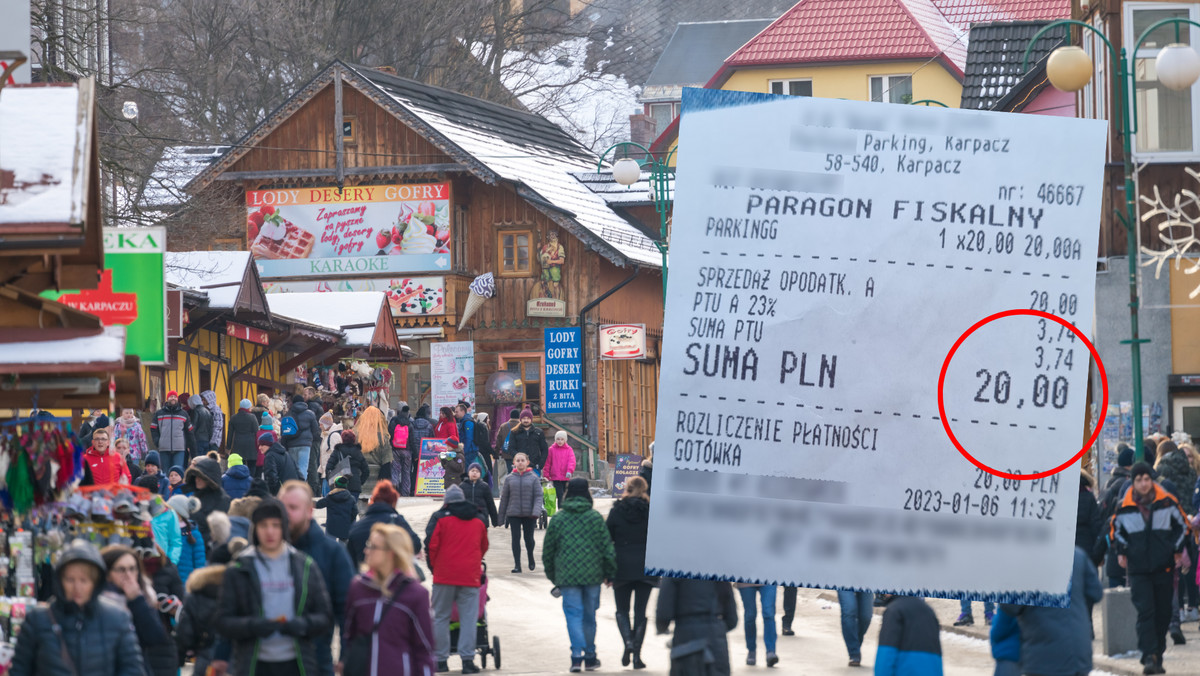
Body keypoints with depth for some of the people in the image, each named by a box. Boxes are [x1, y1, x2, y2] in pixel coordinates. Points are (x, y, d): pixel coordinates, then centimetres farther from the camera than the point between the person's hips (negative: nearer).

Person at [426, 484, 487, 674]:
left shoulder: (442, 521, 0)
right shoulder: (478, 523, 10)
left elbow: (432, 547, -2)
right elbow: (484, 547, 23)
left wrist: (434, 567, 15)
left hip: (444, 575, -2)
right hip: (470, 577, 2)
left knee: (441, 617, 7)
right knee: (468, 619, -1)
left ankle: (441, 660, 6)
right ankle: (467, 659, -10)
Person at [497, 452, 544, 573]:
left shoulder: (533, 478, 1)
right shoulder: (510, 479, 5)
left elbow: (538, 496, -3)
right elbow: (504, 498, 8)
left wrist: (536, 511, -18)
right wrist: (502, 517, 8)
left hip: (529, 514, -1)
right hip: (513, 513, 1)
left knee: (529, 538, 6)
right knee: (516, 538, -3)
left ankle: (531, 558, 34)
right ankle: (517, 564, 2)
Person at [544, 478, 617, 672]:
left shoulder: (558, 519, 1)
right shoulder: (596, 518, 0)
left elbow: (548, 550, 6)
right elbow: (607, 548, 1)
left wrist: (552, 575, 18)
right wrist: (609, 573, 11)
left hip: (567, 576, -1)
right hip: (592, 575, 1)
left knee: (574, 614, -2)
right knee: (589, 615, 12)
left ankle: (577, 655, -17)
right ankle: (590, 657, 20)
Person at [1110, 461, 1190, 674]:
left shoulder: (1167, 502, 1)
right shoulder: (1124, 507, 0)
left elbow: (1181, 525, 14)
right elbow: (1115, 530, 15)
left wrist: (1178, 550, 5)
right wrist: (1121, 551, 1)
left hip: (1164, 567, 2)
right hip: (1138, 569, -2)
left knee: (1163, 614, 8)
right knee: (1145, 612, -14)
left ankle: (1157, 657, 20)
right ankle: (1149, 657, -18)